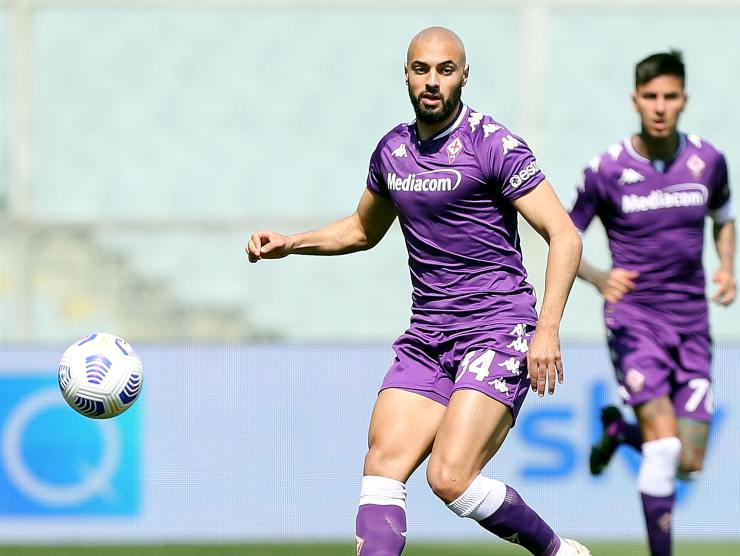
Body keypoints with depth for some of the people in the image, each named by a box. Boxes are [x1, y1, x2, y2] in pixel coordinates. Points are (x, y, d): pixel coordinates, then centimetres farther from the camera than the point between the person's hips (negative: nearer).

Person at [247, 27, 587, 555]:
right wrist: (289, 244, 16)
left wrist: (548, 329, -21)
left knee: (449, 477, -17)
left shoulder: (493, 145, -9)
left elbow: (565, 237, -12)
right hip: (426, 338, 7)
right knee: (383, 466, -9)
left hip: (498, 331, -6)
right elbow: (363, 230, 31)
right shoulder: (393, 150, 11)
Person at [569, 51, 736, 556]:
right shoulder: (607, 170, -9)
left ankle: (619, 429, 35)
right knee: (665, 446, -21)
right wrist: (600, 278, -18)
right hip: (634, 316, -4)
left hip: (691, 320, 4)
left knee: (689, 466, 2)